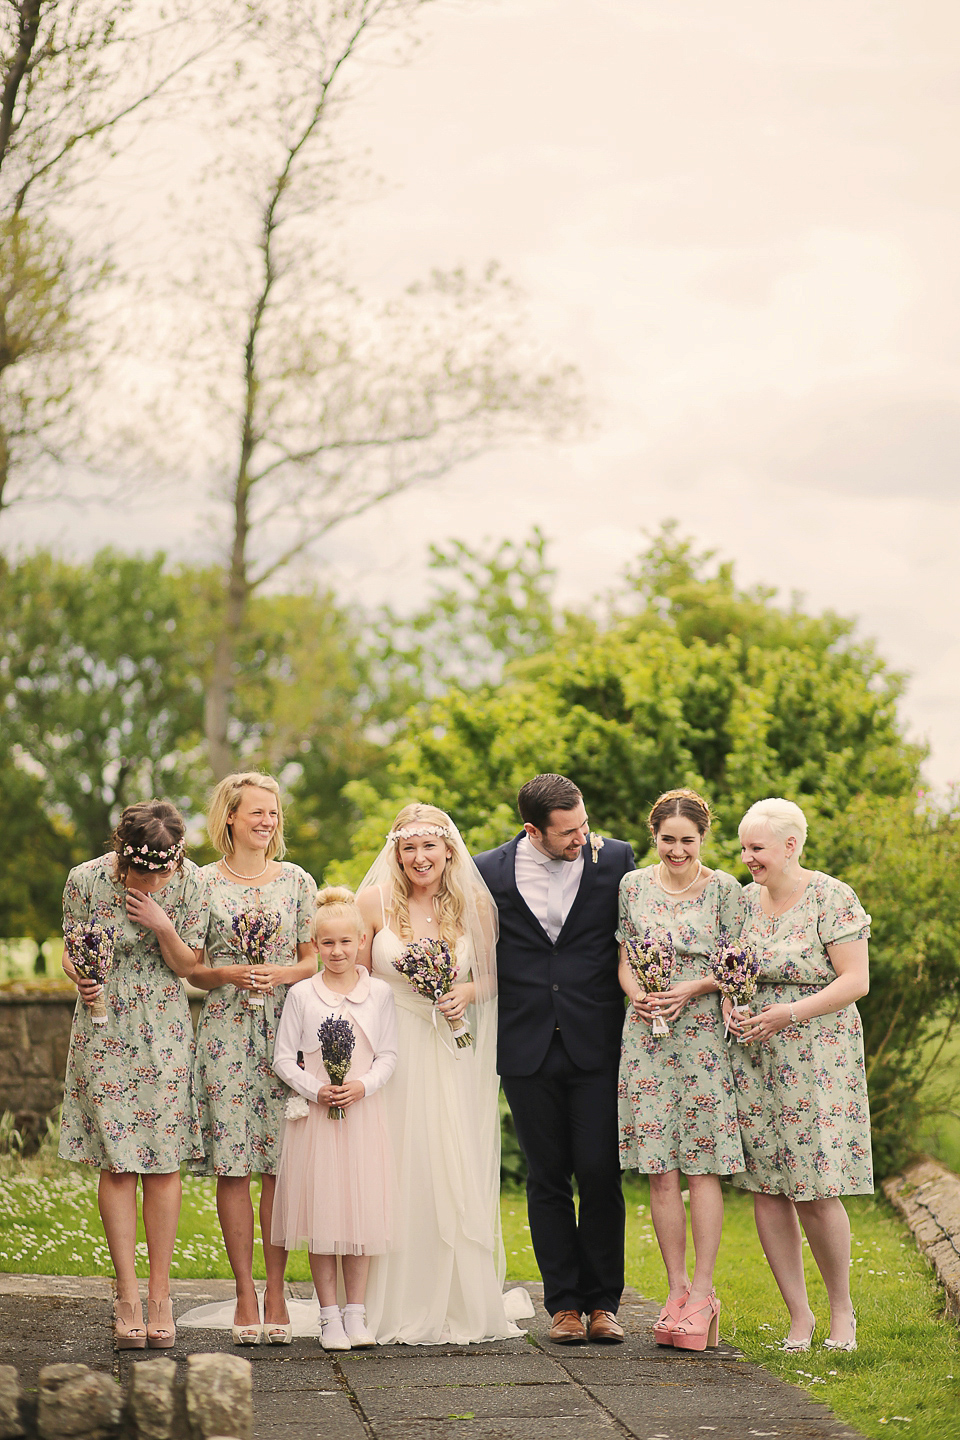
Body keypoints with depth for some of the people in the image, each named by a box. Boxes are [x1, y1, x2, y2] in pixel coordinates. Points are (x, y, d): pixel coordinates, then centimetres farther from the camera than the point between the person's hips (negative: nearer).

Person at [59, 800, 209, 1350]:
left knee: (164, 1162, -2)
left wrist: (163, 928, -20)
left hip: (165, 1033, 1)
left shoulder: (191, 882, -9)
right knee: (119, 1162, -3)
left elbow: (188, 964, -1)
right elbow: (72, 952, 2)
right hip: (105, 1031, -1)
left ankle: (161, 1295, 6)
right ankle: (128, 1298, 2)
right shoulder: (87, 880, -11)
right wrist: (81, 978, -20)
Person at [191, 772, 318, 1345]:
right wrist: (228, 975, -11)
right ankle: (245, 1292, 3)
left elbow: (316, 959, 10)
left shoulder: (297, 881, 9)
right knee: (233, 1166, -3)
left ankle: (275, 1291, 5)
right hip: (226, 1033, -1)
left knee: (282, 1164, -2)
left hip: (287, 1031, 1)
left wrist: (280, 974, -9)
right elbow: (188, 968, 8)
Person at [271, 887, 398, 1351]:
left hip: (363, 1114, 1)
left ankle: (355, 1312, 11)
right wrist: (315, 1089, -12)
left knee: (362, 1209, 3)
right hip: (315, 1117, -1)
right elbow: (283, 1057, 2)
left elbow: (388, 1055, 5)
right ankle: (329, 1316, 7)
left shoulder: (379, 993, 4)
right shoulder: (301, 994, 1)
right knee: (321, 1213, 0)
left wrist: (364, 1085, -12)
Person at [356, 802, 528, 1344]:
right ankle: (400, 1313, 4)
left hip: (453, 1055, 2)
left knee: (458, 1173, 0)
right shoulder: (375, 901, -2)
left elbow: (494, 975, 12)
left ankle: (464, 1307, 10)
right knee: (399, 1174, -2)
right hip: (392, 1050, -1)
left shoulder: (474, 903, 3)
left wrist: (468, 992, -10)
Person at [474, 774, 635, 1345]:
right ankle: (564, 1304, 14)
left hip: (597, 1045, -1)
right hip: (528, 1050, 1)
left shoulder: (615, 859, -1)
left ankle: (602, 1302, 9)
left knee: (600, 1175, -3)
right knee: (547, 1179, 6)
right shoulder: (490, 871, 0)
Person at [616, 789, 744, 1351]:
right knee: (660, 1171, 1)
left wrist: (691, 989, -14)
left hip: (705, 1036, -2)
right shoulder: (634, 886, 8)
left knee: (703, 1166, -4)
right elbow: (624, 960, 11)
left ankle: (704, 1290, 2)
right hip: (647, 1038, 2)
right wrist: (637, 994, -9)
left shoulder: (725, 889, 1)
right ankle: (677, 1289, 9)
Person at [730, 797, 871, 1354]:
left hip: (818, 1057, -5)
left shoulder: (833, 898, -7)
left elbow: (856, 981, -12)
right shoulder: (746, 900, 10)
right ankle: (799, 1315, 11)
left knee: (816, 1194, -8)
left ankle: (842, 1309, 13)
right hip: (755, 1060, 5)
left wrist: (789, 1013, -20)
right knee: (767, 1191, 1)